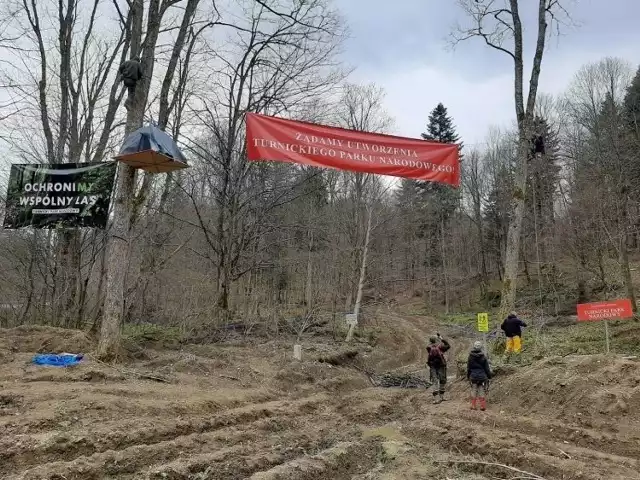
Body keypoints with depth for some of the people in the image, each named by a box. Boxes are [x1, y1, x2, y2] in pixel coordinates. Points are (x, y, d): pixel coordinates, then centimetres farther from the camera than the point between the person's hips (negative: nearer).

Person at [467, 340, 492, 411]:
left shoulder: (470, 357, -3)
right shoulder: (483, 357, -8)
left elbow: (468, 368, 6)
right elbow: (487, 368, -2)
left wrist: (468, 376, 17)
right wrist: (489, 376, 11)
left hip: (473, 377, 1)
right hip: (482, 377, -1)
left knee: (473, 391, 9)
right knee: (482, 392, 4)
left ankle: (473, 406, 10)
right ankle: (482, 406, 5)